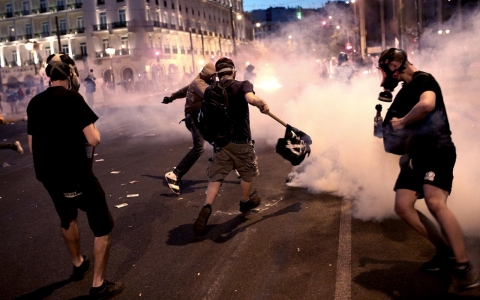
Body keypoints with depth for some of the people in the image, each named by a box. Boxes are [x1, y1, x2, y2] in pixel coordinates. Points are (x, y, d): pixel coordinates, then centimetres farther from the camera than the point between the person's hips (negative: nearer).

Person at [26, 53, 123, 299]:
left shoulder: (35, 103, 5)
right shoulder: (72, 98, -16)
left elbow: (32, 146, 11)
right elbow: (94, 140, -20)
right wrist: (92, 130, 1)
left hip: (48, 175, 8)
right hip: (75, 175, -7)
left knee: (67, 219, 30)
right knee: (103, 226, 7)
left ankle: (78, 264, 48)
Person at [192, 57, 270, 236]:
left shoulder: (210, 91, 2)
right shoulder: (243, 85, -10)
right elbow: (251, 99, -29)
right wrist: (263, 105, -11)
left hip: (220, 141, 3)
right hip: (241, 141, -2)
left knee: (215, 177, 4)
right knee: (247, 173, 21)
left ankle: (206, 208, -16)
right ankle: (245, 202, 39)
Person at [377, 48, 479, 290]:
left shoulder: (422, 80, -8)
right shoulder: (405, 90, 20)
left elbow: (427, 105, -30)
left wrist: (401, 122, -15)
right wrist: (388, 125, 8)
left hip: (437, 150, -9)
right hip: (416, 154, 9)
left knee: (435, 203, -26)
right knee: (402, 207, -1)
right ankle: (445, 251, 13)